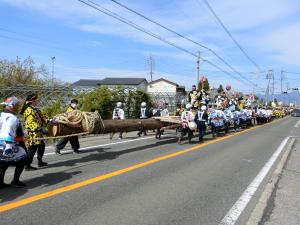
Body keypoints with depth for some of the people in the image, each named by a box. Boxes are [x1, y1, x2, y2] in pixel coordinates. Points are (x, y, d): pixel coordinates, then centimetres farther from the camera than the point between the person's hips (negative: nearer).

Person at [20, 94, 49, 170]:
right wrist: (40, 129, -32)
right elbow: (30, 123, -25)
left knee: (41, 146, 17)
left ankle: (40, 162, 31)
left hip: (38, 133, 10)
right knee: (33, 149, -4)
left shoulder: (35, 109, 15)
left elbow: (42, 117, 20)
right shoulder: (29, 111, -16)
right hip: (33, 133, -10)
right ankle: (27, 166, 6)